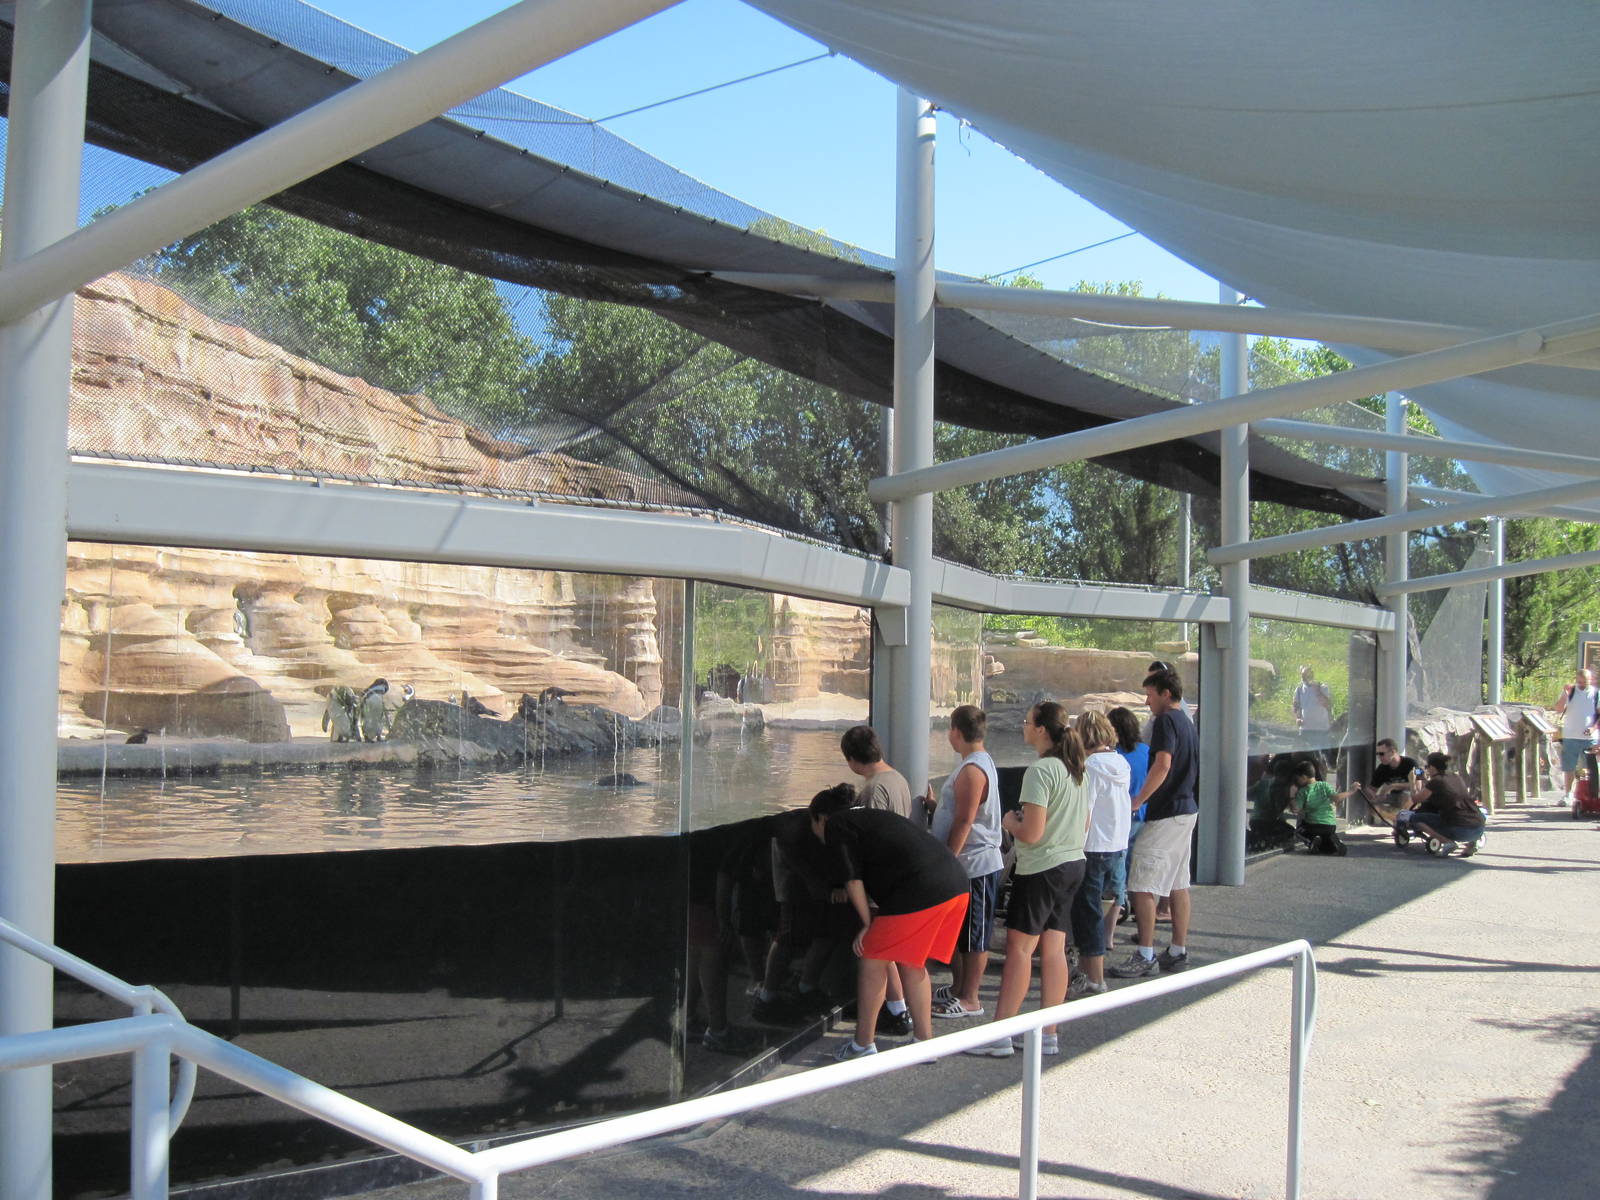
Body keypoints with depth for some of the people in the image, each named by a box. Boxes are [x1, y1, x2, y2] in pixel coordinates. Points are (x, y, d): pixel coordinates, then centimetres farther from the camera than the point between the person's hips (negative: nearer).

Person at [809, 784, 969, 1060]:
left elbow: (852, 879, -1)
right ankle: (924, 1042, 26)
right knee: (912, 963, 21)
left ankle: (863, 1045, 14)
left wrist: (867, 923, 6)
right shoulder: (870, 818, 32)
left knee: (872, 962, 6)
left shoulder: (836, 825, 7)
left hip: (919, 891, -9)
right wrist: (878, 914, 29)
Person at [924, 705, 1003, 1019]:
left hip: (975, 866, -10)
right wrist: (934, 804, 14)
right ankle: (957, 990, 29)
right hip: (963, 866, 10)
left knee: (973, 937, 0)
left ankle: (969, 1000, 8)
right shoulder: (975, 763, 14)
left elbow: (964, 822, -23)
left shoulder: (972, 769, -19)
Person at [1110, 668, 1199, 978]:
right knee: (1178, 883, 14)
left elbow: (1163, 764, -25)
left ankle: (1145, 956, -8)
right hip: (1187, 809, 10)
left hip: (1166, 813, -10)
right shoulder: (1187, 722, 17)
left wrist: (1139, 799, -20)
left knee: (1142, 884, -8)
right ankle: (1178, 951, 19)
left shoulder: (1166, 720, -13)